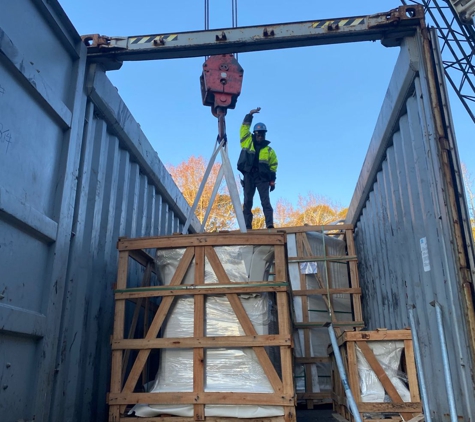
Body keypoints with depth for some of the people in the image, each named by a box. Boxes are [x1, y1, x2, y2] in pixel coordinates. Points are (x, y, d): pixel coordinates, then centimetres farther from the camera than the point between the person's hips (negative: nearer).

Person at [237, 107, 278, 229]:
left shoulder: (269, 150, 8)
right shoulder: (247, 142, 9)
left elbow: (273, 166, 10)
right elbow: (244, 127, 4)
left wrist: (272, 181, 5)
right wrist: (250, 115, -1)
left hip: (263, 178, -1)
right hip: (249, 176, 1)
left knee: (265, 202, -6)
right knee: (247, 202, 0)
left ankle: (270, 225, -9)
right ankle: (247, 226, 2)